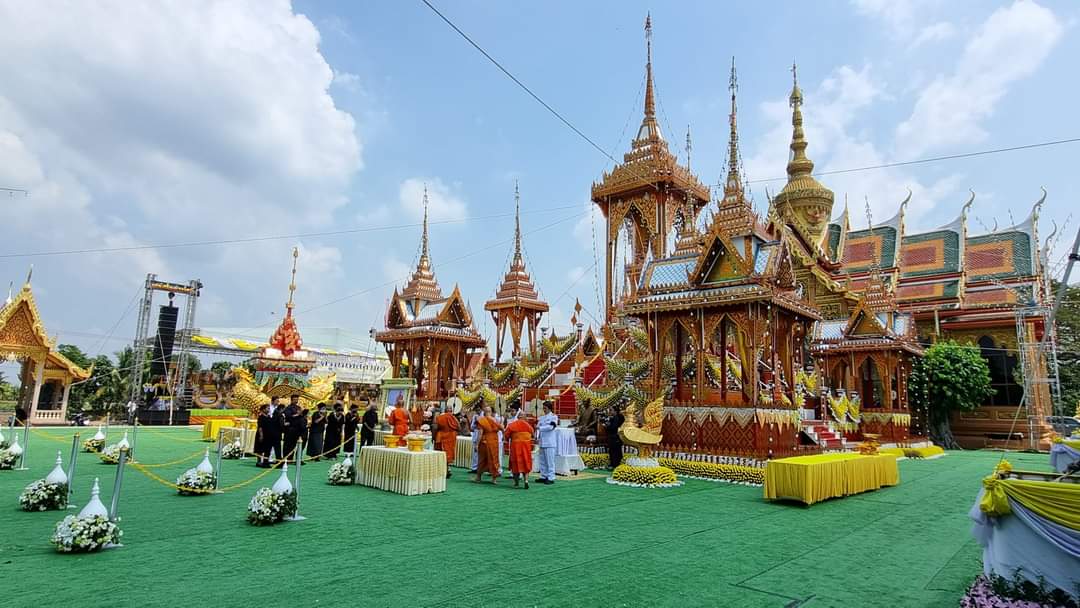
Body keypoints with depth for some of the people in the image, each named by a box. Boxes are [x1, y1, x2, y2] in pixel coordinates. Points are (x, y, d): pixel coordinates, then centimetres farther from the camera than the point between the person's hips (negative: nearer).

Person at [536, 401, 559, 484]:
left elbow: (551, 427, -15)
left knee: (550, 461, -6)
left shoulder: (553, 417, -2)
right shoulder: (541, 418, 17)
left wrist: (540, 428, -16)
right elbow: (538, 426, 12)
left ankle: (551, 478, -3)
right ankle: (543, 477, 20)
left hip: (550, 443, -7)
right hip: (542, 442, 7)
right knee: (542, 461, 11)